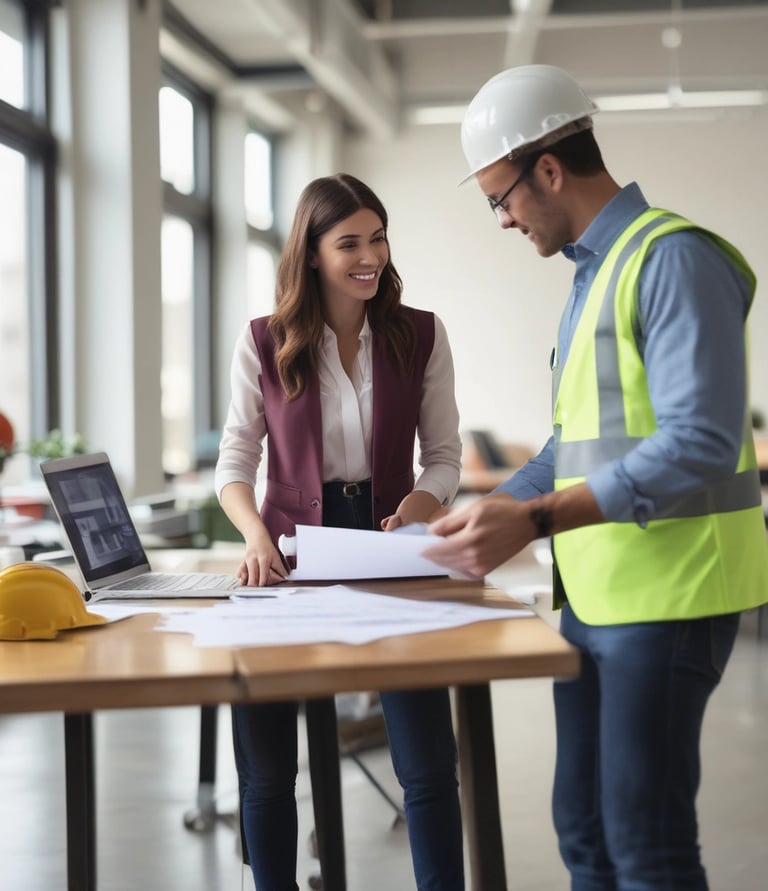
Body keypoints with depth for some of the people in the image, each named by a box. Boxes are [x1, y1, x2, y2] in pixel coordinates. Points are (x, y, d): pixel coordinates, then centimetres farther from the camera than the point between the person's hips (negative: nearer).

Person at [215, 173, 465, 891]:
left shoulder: (420, 336, 1)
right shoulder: (264, 344, -1)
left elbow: (444, 454, 6)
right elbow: (235, 462, 0)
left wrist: (423, 502, -16)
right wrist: (256, 536, -19)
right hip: (292, 559, 0)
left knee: (428, 765, -2)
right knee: (266, 771, 6)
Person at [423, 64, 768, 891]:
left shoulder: (674, 260, -14)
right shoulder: (592, 273, 16)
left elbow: (700, 446, -23)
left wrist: (535, 520, -27)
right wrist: (481, 512, 14)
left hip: (666, 595, -9)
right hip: (594, 594, 9)